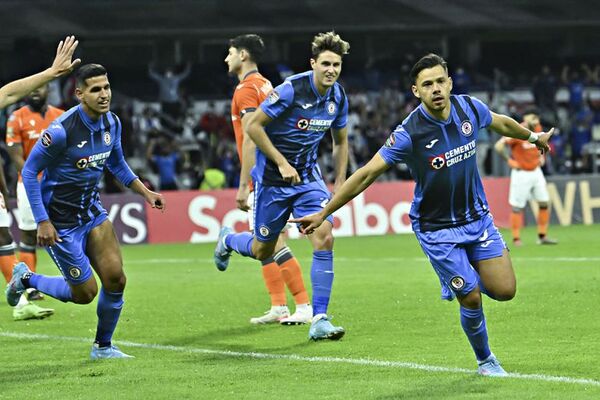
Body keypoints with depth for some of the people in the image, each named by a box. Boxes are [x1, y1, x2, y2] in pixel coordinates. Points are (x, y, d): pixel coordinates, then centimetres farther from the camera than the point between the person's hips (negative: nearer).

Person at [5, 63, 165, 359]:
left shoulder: (112, 123, -2)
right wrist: (42, 222, -19)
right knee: (85, 293, 0)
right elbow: (29, 171, -17)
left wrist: (145, 192, 10)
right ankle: (25, 279, 25)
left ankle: (103, 346, 15)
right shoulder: (62, 130, -25)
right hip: (60, 221, -6)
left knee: (115, 279, -5)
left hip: (92, 212, 6)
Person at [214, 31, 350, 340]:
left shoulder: (338, 97, -2)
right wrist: (281, 162, -21)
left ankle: (319, 320, -11)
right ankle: (227, 240, 46)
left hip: (309, 177, 4)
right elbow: (253, 126, -18)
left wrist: (340, 184, 7)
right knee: (262, 251, 8)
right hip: (272, 179, -4)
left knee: (324, 238, -15)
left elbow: (340, 141, 15)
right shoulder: (291, 89, -21)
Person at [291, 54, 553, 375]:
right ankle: (485, 360, 20)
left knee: (504, 290, -3)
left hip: (477, 218, 4)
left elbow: (501, 122, 15)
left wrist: (534, 137, 33)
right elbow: (366, 175, -19)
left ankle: (467, 278, 31)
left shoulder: (470, 108, -9)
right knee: (471, 298, -7)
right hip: (436, 228, -4)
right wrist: (323, 214, -18)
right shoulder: (409, 133, -23)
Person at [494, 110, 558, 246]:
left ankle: (542, 236, 15)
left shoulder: (537, 128, 2)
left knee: (544, 203, 6)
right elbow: (498, 146, -26)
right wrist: (509, 161, -19)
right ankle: (516, 239, 5)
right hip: (521, 173, -7)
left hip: (536, 172, 7)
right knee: (517, 207, -2)